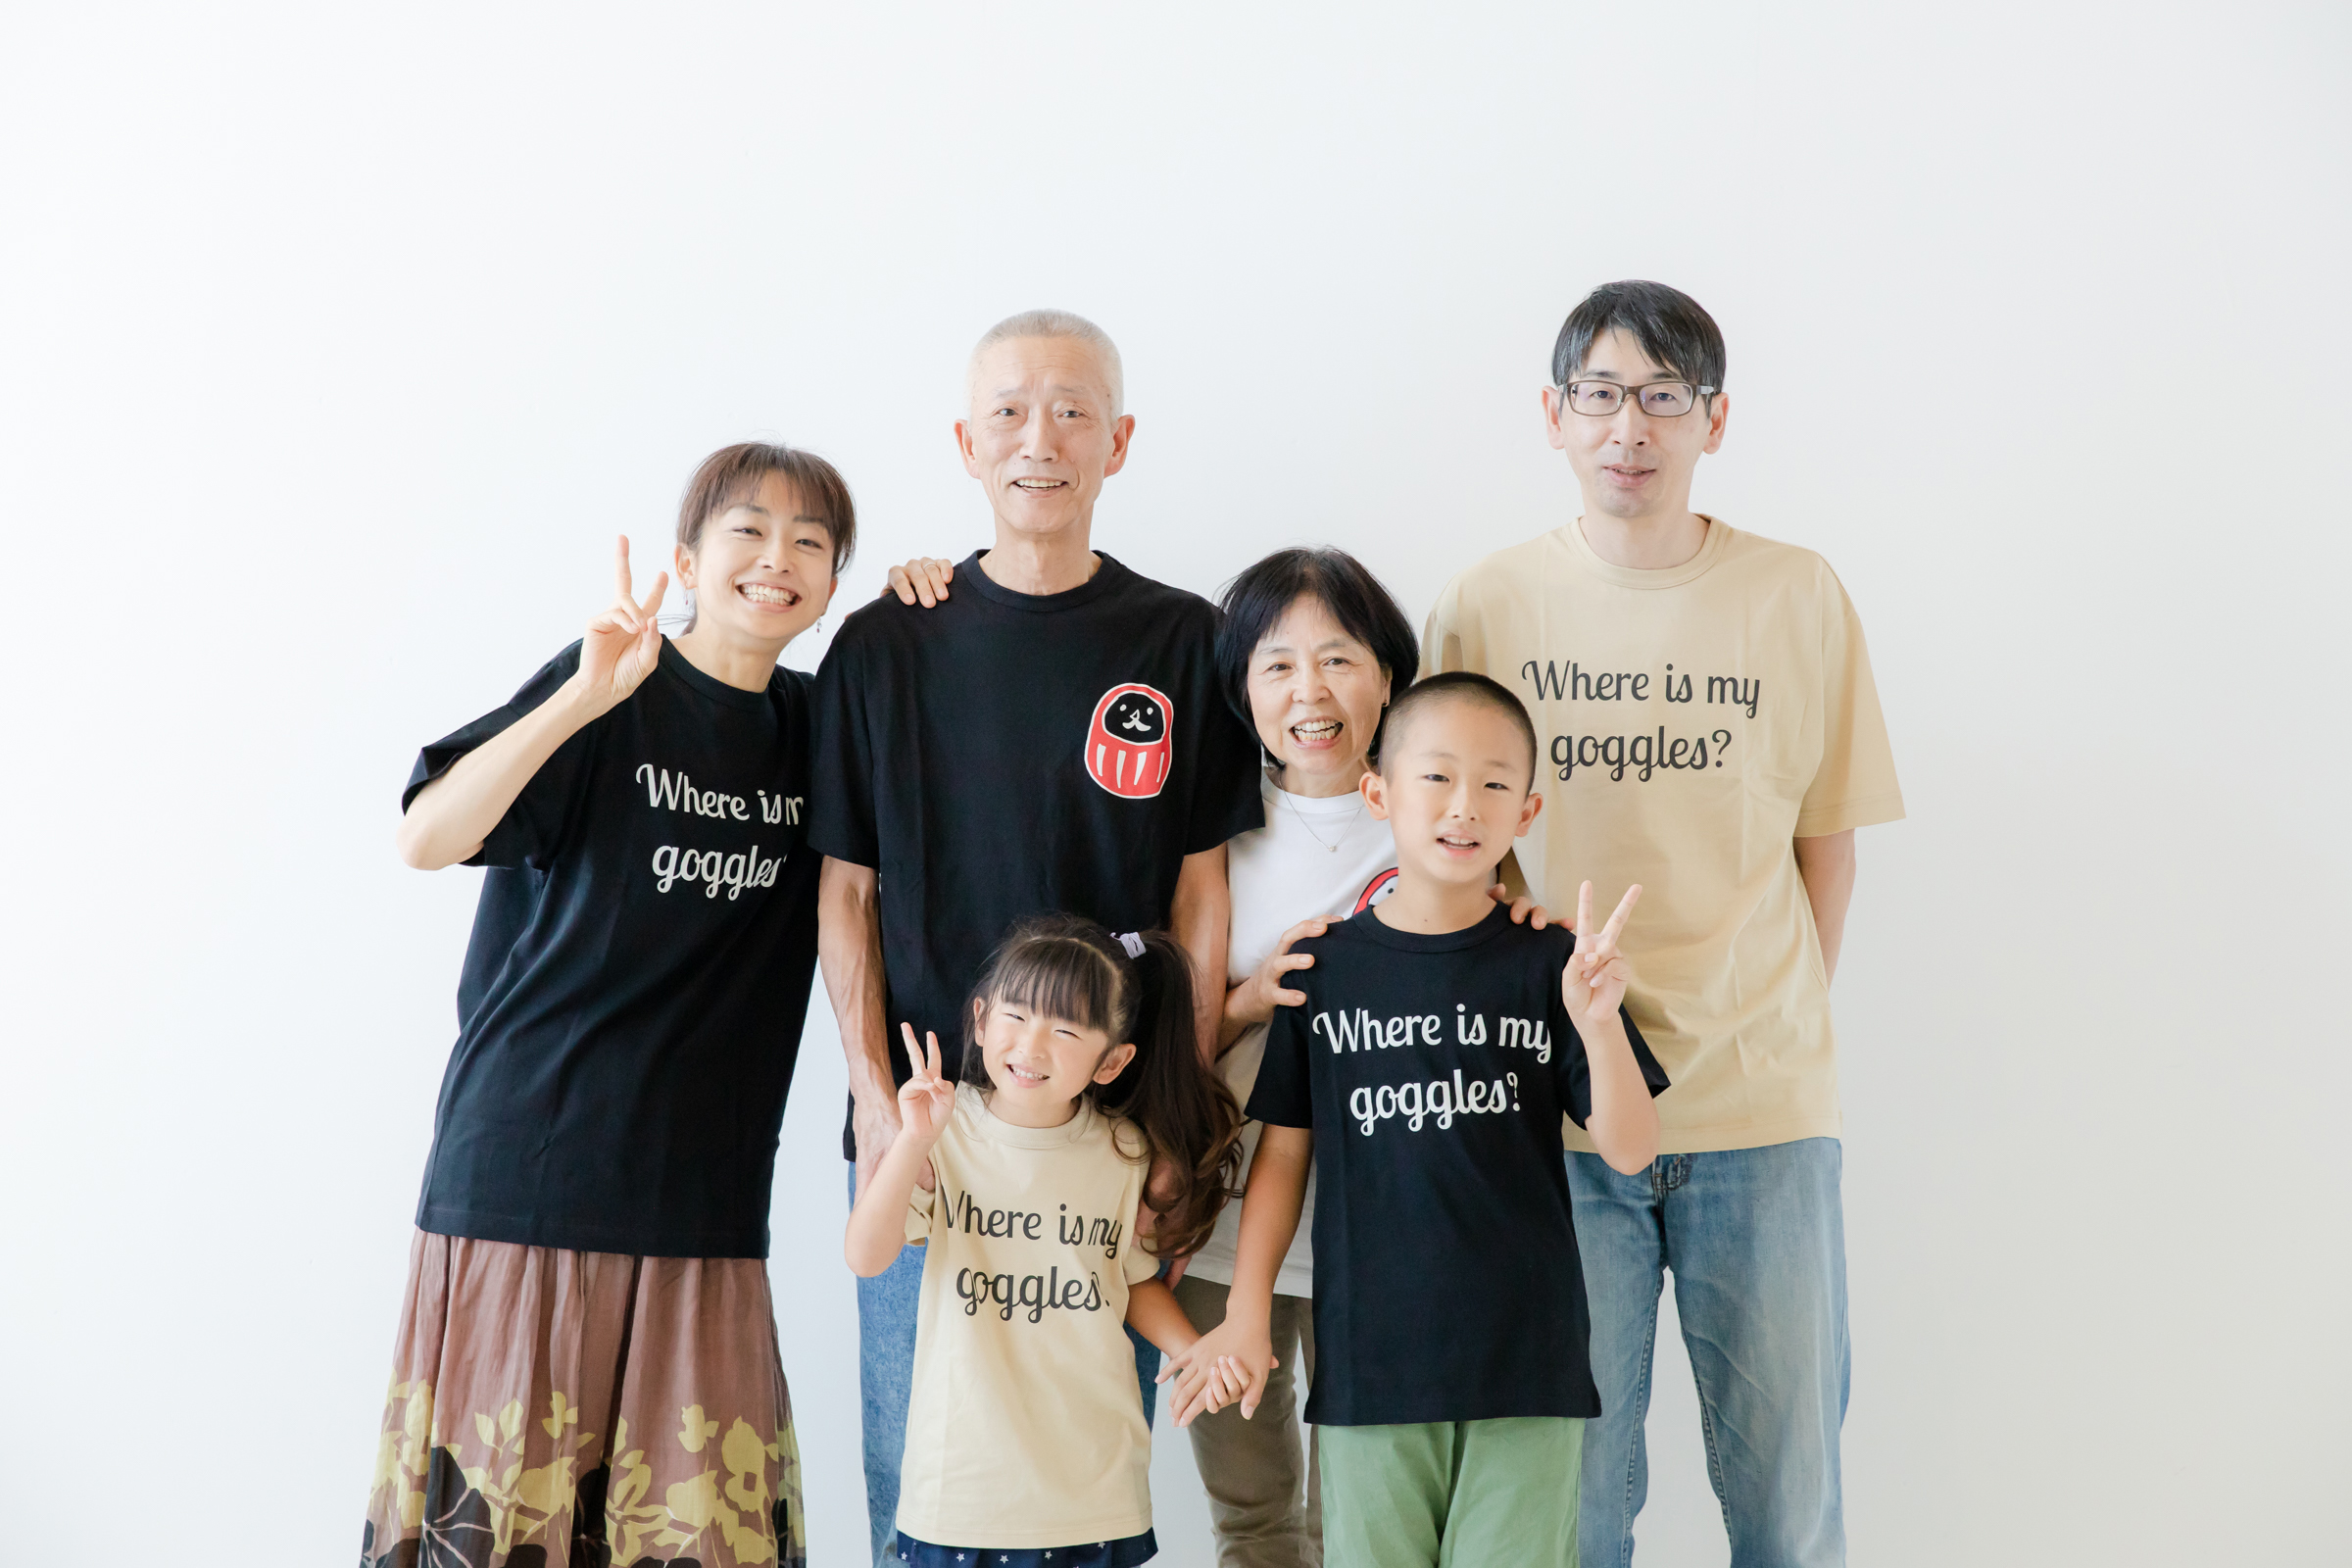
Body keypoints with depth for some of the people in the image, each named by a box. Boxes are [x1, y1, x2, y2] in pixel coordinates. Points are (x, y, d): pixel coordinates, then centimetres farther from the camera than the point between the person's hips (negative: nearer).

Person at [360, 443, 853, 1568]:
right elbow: (427, 838, -14)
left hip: (703, 1204, 4)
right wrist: (587, 694, -25)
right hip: (527, 1170, -4)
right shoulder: (612, 694, -3)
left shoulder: (815, 726, 12)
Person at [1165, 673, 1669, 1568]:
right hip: (1368, 1361, 0)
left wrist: (1598, 1024, -20)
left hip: (1524, 1360, 0)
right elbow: (1283, 1152, 7)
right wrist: (1246, 1315, 4)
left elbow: (1630, 1151, -3)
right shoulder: (1325, 967, 1)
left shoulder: (1549, 965, 0)